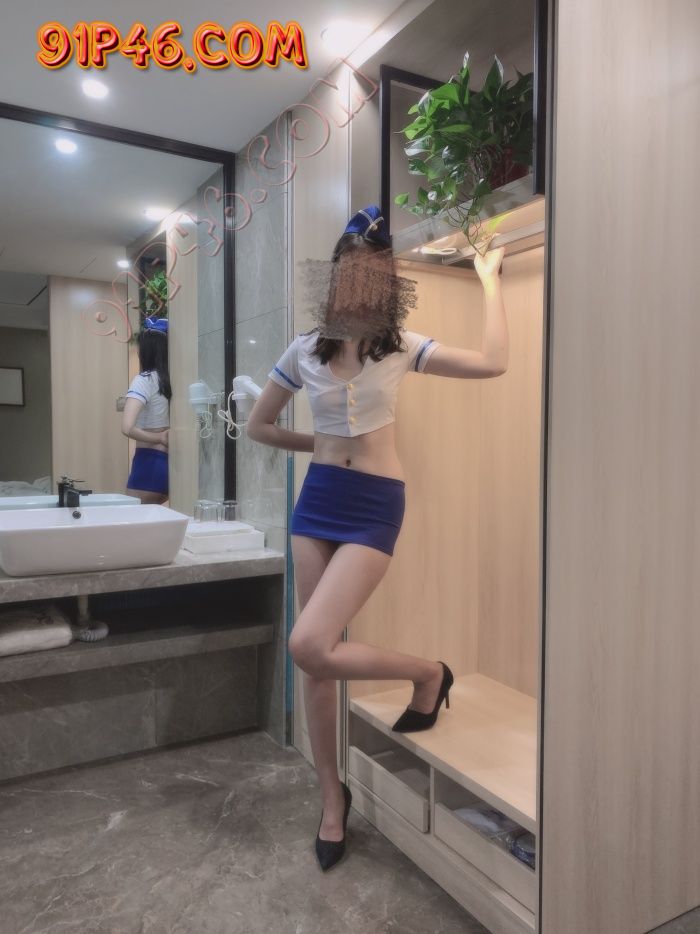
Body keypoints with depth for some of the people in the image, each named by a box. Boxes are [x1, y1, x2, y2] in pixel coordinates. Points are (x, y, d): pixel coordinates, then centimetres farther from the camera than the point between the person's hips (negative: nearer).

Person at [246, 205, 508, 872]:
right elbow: (257, 426, 13)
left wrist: (489, 281, 1)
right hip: (317, 499, 3)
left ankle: (428, 673, 9)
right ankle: (333, 797, 26)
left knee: (309, 647, -19)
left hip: (375, 507, -3)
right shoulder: (305, 350, 4)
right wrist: (323, 445, 9)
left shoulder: (401, 346, 0)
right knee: (316, 658, 6)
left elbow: (493, 364, -9)